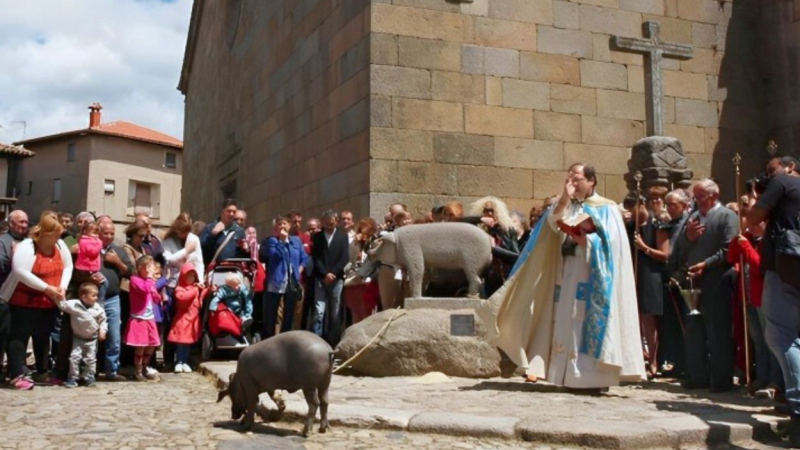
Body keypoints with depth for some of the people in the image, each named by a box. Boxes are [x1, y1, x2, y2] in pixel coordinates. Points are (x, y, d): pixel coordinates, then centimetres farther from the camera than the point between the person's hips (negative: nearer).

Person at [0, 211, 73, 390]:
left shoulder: (60, 245, 2)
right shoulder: (26, 247, -19)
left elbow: (68, 267, 8)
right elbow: (20, 272, -27)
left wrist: (62, 287, -11)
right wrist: (47, 288, -27)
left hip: (49, 303, 6)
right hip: (24, 301, -6)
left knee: (43, 338, 16)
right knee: (20, 337, -4)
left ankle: (43, 372, 27)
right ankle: (18, 375, -2)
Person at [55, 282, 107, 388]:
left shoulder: (98, 308, -10)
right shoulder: (75, 305, -16)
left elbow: (103, 321, 0)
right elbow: (63, 305, -20)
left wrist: (102, 331, -8)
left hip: (92, 339, 1)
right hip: (78, 338, -1)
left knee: (91, 359, 7)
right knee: (74, 357, -3)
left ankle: (89, 377, 21)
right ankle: (72, 378, 10)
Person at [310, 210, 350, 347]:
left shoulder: (342, 236, 9)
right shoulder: (317, 237, 10)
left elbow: (345, 257, 0)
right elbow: (315, 258, 1)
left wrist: (333, 273, -9)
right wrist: (325, 274, -11)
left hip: (336, 279, 0)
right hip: (320, 278, 0)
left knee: (335, 313, 1)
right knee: (319, 311, -9)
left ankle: (332, 343, 6)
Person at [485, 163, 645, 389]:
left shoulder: (607, 209, 6)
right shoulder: (566, 206, 17)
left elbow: (611, 241, -5)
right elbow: (554, 224, -2)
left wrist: (586, 239, -15)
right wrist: (565, 197, -9)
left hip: (592, 277, -4)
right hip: (566, 275, 4)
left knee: (589, 322, -8)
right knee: (565, 323, 1)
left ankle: (593, 375, -5)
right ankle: (569, 374, 4)